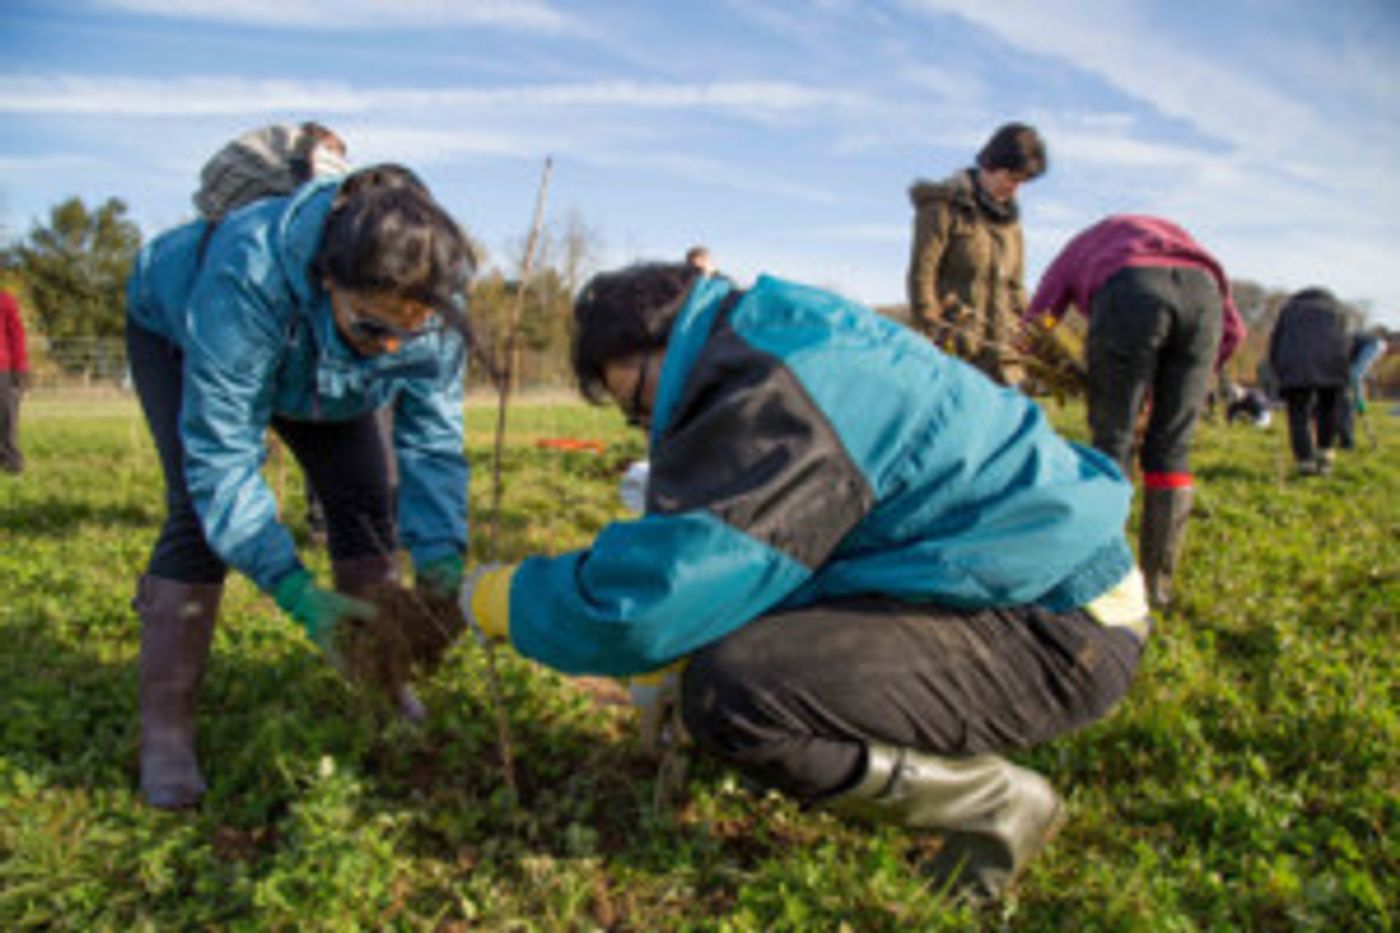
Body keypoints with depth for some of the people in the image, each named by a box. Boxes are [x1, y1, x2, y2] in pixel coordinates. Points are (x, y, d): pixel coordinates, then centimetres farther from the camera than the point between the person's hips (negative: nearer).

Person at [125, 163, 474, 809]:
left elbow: (433, 440, -26)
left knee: (360, 499, -7)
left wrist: (441, 557, -40)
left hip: (315, 364, 4)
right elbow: (221, 453, -42)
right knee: (201, 511, -20)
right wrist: (295, 591, -48)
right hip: (175, 331, -4)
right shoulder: (247, 277, -47)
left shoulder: (432, 304, -33)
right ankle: (164, 731, -11)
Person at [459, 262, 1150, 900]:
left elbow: (654, 589, -27)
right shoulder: (793, 345, 13)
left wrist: (501, 598, -8)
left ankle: (999, 803, -3)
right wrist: (688, 665, 21)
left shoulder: (770, 388, -21)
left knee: (730, 695, -27)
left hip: (1061, 632, -10)